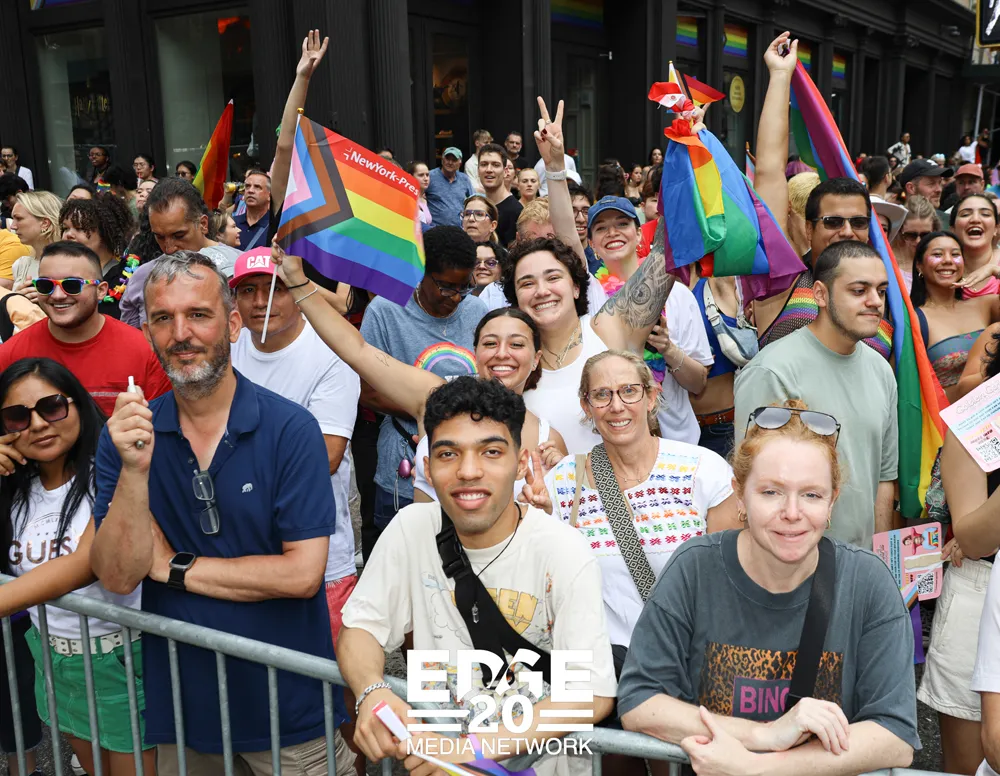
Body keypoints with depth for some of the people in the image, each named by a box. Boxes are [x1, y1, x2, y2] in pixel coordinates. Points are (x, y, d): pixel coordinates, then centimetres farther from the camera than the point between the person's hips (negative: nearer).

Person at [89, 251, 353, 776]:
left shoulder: (290, 428, -14)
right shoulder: (125, 435, -3)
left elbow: (302, 574, -19)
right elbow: (117, 576, -10)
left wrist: (174, 567, -12)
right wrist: (135, 471, -25)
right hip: (179, 704, 3)